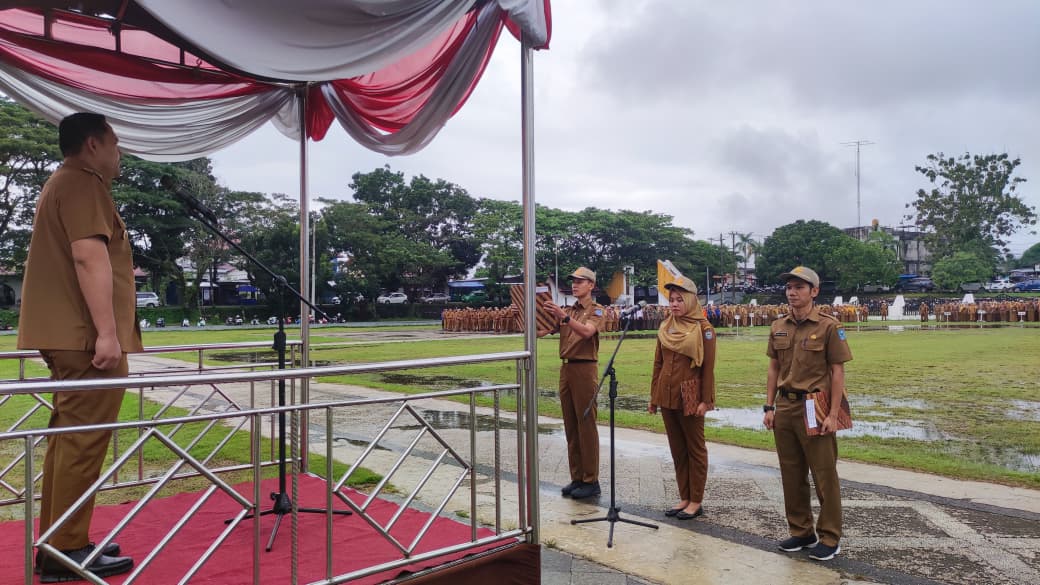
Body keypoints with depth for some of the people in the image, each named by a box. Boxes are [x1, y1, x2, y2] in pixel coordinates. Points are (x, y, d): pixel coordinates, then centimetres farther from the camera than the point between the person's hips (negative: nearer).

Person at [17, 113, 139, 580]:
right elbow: (89, 257, -21)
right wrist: (106, 331, -25)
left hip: (69, 334, 11)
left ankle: (57, 542, 19)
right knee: (83, 441, -8)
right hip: (86, 335, -11)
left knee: (68, 437, 12)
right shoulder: (84, 184, -9)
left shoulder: (63, 183, 24)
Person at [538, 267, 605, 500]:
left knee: (586, 425, -4)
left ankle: (591, 481, 3)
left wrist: (564, 316, -36)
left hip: (585, 369, -7)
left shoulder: (596, 310, -2)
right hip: (566, 369, 7)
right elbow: (541, 331, 8)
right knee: (570, 426, 10)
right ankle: (577, 478, 18)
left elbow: (587, 331, -23)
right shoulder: (567, 311, 17)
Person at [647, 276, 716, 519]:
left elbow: (708, 368, -9)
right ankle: (684, 498, 22)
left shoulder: (703, 329, -7)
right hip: (667, 397, 6)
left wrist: (706, 400, -13)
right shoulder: (665, 328, 8)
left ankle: (696, 501, 14)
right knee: (677, 449, 12)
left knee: (695, 449, 6)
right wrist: (654, 396, 11)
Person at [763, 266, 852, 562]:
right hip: (785, 408, 5)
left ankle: (829, 538, 16)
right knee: (791, 475, 12)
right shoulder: (778, 327, 8)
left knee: (824, 476, 3)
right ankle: (801, 532, 26)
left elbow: (837, 372, -8)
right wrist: (769, 407, 7)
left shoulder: (829, 326, -7)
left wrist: (833, 414, -13)